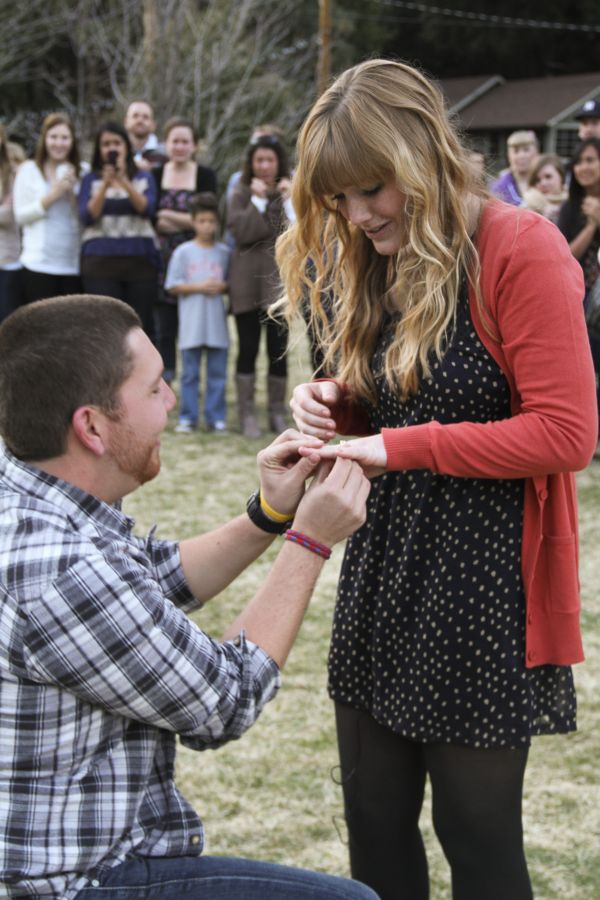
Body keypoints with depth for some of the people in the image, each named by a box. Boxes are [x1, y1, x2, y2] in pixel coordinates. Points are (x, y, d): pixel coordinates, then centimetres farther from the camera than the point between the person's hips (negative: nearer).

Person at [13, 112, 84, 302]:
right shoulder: (29, 170, 5)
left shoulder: (83, 172, 10)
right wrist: (52, 196, -10)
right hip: (38, 265, -2)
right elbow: (21, 215, -2)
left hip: (74, 265, 2)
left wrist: (72, 194, -8)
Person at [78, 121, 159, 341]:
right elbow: (87, 217, -4)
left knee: (141, 326, 0)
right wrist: (105, 184, -15)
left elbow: (147, 209, -7)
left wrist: (124, 181, -19)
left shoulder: (144, 178, 10)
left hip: (141, 260, 1)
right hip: (101, 262, -1)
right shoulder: (91, 180, 9)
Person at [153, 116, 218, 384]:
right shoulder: (155, 176, 8)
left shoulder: (205, 176, 3)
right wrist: (187, 220, -10)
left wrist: (167, 216, -8)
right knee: (164, 329, 1)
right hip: (164, 260, 1)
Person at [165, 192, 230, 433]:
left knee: (217, 372, 4)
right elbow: (173, 286, -1)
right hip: (192, 325, -2)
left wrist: (222, 286, -10)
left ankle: (216, 417, 11)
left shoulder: (224, 253, 6)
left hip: (217, 324, 2)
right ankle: (187, 417, 8)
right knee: (190, 373, 3)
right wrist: (199, 287, -11)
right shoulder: (183, 252, 0)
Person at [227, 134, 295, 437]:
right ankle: (247, 414, 5)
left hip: (280, 278, 1)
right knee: (248, 348, 1)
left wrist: (288, 199, -10)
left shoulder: (290, 192, 9)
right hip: (247, 279, -1)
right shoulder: (242, 193, 5)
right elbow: (240, 231, -10)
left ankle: (277, 412, 11)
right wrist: (258, 199, -12)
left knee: (278, 348, 3)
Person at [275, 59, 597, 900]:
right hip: (381, 575, 7)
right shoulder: (378, 265, 10)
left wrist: (400, 446, -20)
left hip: (485, 586, -7)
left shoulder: (521, 251, -14)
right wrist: (338, 407, -1)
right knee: (374, 825, 13)